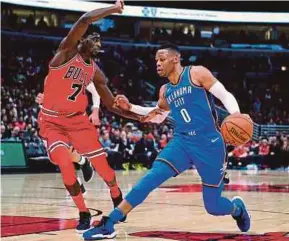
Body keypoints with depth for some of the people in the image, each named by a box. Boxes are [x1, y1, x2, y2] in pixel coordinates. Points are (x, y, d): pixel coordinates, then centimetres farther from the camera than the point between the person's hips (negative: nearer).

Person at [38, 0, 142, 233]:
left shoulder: (95, 72, 6)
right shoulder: (66, 52, -11)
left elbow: (111, 104, 10)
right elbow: (85, 20, -26)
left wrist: (140, 116, 1)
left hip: (78, 119, 5)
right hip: (52, 121, -5)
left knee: (102, 165, -1)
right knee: (66, 164, -23)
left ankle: (117, 199, 30)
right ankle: (84, 214, -5)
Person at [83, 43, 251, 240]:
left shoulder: (197, 73, -4)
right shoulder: (165, 91, 15)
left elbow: (225, 95, -9)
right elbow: (157, 115, 32)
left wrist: (235, 114, -29)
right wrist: (130, 107, 18)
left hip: (210, 144, -4)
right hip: (182, 142, 5)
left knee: (213, 206, -1)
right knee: (151, 177, -18)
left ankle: (237, 207, 37)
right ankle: (109, 224, -21)